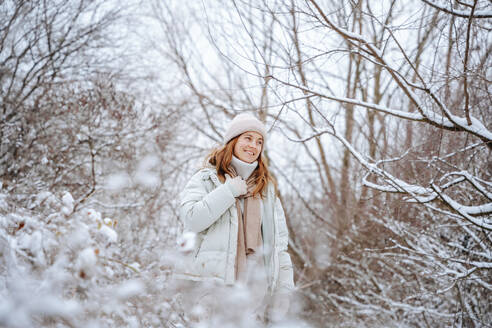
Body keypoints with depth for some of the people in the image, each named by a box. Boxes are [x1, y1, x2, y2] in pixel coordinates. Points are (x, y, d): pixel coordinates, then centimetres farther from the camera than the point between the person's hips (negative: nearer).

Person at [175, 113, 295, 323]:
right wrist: (229, 191, -8)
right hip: (210, 281, -3)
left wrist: (283, 286, 8)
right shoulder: (206, 178, 6)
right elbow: (191, 219, -10)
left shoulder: (266, 187, 18)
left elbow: (279, 238, 16)